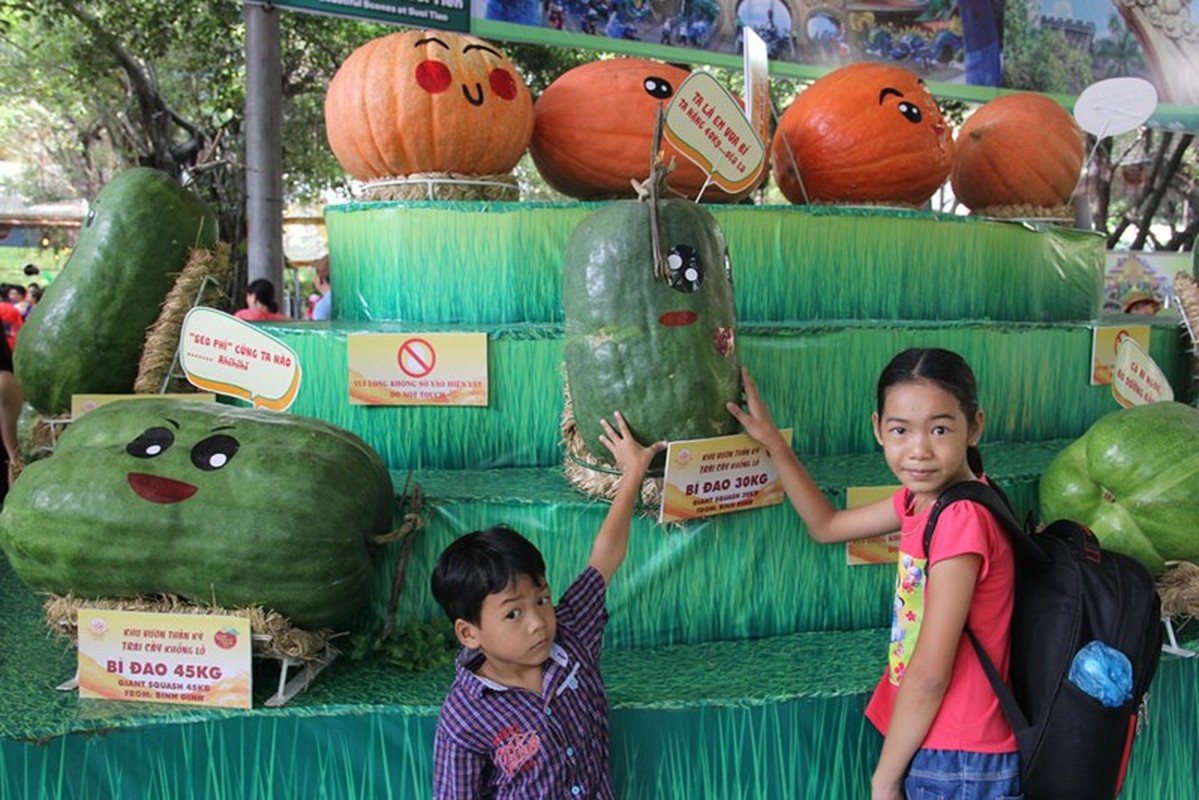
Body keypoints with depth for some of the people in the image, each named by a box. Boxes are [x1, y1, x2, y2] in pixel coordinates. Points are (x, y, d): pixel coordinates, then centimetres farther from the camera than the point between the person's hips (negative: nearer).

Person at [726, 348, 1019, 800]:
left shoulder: (962, 518, -24)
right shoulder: (923, 498, 1)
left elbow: (928, 676, -21)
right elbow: (827, 526, 17)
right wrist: (772, 441, 13)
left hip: (956, 764, -8)